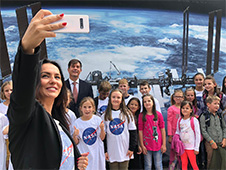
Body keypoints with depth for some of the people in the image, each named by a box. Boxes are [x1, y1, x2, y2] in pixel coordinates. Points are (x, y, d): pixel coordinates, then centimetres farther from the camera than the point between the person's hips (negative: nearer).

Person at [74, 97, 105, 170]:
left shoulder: (98, 119, -6)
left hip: (97, 153, 1)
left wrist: (102, 129, -16)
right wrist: (75, 135, -20)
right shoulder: (77, 122, -6)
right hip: (84, 155, 0)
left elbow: (102, 138, 0)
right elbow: (76, 143, -1)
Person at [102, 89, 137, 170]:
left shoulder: (127, 114, -1)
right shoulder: (105, 116, 0)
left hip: (125, 151, 0)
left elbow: (133, 132, 1)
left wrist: (132, 148, -3)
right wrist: (104, 151, -1)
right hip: (111, 152, 0)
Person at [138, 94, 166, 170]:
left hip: (158, 144, 0)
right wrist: (142, 145, -3)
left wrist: (164, 144, 0)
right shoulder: (141, 116, -5)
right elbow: (140, 131, -3)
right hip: (147, 145, 0)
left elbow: (162, 129, 1)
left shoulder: (158, 114, -3)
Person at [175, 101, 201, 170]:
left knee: (194, 164, 2)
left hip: (191, 147, -4)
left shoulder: (194, 120, -9)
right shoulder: (179, 120, 4)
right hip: (182, 146, 4)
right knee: (184, 164, 12)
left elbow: (197, 135, -8)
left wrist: (196, 148, -8)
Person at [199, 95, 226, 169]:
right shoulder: (204, 116, -6)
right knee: (212, 163, 4)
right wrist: (211, 141, -11)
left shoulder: (219, 115, 10)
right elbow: (203, 131, -9)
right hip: (210, 143, -4)